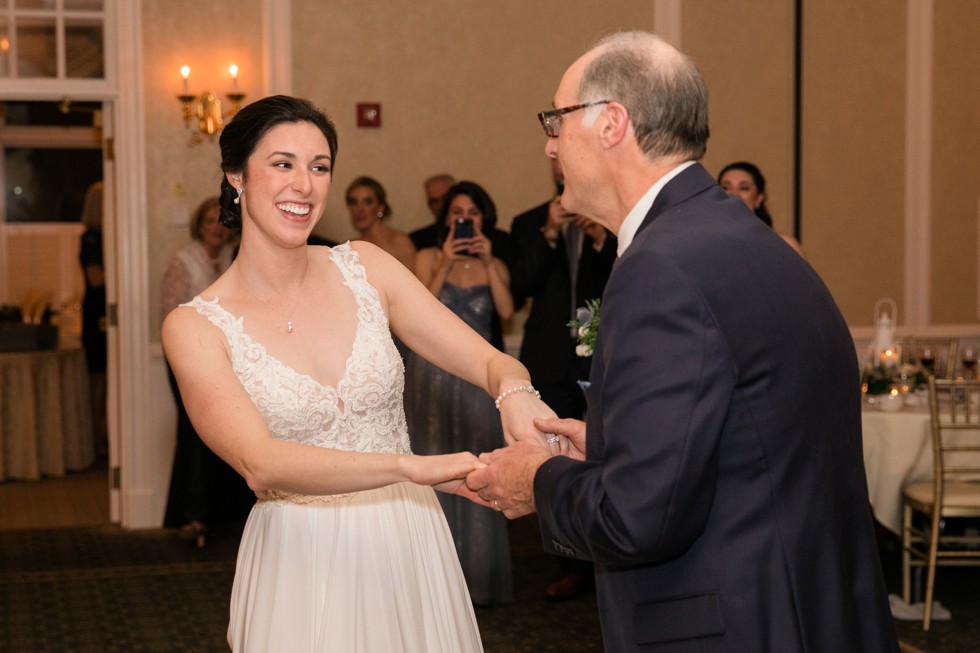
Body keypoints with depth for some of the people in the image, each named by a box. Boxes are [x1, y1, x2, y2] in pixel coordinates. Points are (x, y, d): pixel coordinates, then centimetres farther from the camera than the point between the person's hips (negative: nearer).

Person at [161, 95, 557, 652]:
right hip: (302, 566, -3)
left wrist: (514, 390, -31)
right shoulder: (196, 328, -10)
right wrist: (411, 467, -36)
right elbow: (260, 465, -23)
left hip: (410, 547, 3)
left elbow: (491, 360, -6)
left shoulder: (364, 268, -1)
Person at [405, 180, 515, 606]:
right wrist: (445, 265, -15)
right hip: (433, 374, -1)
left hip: (478, 376, 1)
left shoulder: (495, 265, 10)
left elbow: (506, 311, -7)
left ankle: (478, 576, 7)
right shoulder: (429, 258, 5)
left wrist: (488, 262, -11)